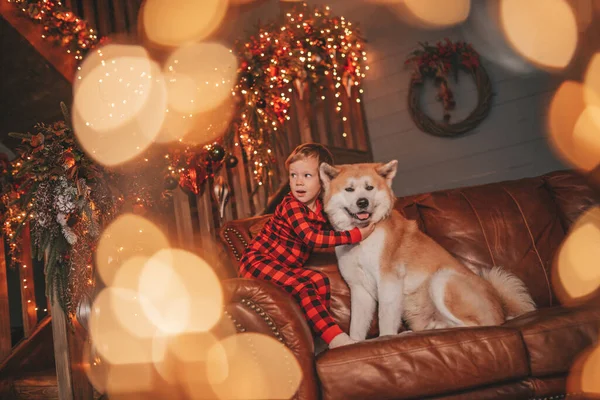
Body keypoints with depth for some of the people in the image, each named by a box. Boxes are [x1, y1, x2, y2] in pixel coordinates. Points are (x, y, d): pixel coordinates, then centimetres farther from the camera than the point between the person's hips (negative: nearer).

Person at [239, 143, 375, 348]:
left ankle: (315, 335, -11)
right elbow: (311, 238, -30)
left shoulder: (322, 208, 3)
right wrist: (354, 235, -30)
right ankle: (334, 337, -26)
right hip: (257, 260, -7)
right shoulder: (291, 204, -19)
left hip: (285, 267, 8)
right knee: (302, 286, -25)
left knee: (320, 280, -11)